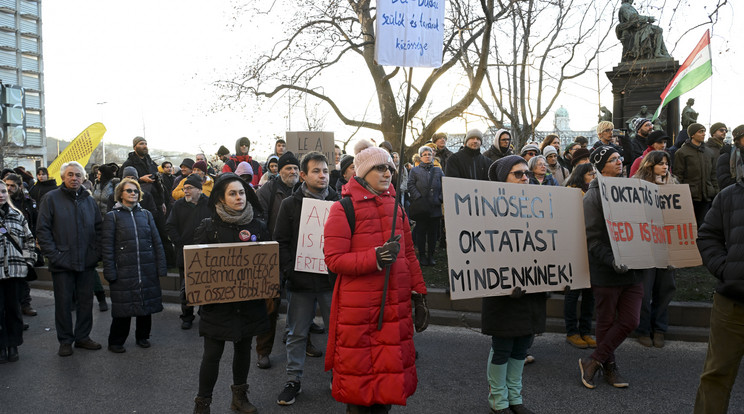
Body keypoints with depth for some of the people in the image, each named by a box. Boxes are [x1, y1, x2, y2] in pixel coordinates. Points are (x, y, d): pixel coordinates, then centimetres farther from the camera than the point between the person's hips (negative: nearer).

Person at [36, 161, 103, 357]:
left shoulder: (89, 200, 10)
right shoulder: (51, 198, -2)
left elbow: (98, 228, 15)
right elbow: (42, 229, -5)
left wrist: (96, 252, 4)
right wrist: (53, 254, -12)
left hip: (87, 262, 4)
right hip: (62, 262, -4)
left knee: (86, 301, 10)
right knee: (63, 302, 5)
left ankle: (82, 336, 23)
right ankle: (65, 340, 17)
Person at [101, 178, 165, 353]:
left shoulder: (146, 214, 11)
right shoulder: (113, 216, 1)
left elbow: (157, 242, 9)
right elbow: (106, 246, -2)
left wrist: (161, 267, 3)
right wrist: (110, 272, -8)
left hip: (147, 270, 3)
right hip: (124, 271, -3)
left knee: (146, 304, 10)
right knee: (123, 306, 2)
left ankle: (142, 337, 27)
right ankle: (116, 342, 19)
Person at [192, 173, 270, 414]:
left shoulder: (258, 227, 3)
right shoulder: (209, 227, -4)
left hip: (249, 301, 3)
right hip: (218, 301, -3)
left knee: (243, 348, 15)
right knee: (212, 353, 0)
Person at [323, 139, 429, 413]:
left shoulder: (395, 207, 12)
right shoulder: (343, 209, -7)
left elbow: (409, 254, 16)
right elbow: (333, 259, -13)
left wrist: (420, 296, 14)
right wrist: (375, 257, -24)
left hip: (396, 306, 5)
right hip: (357, 309, -5)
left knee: (391, 370, 11)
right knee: (359, 375, 4)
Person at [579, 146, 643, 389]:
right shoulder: (593, 196, -7)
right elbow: (592, 238, -13)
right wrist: (611, 260, -24)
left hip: (633, 268, 6)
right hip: (606, 271, -6)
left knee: (630, 321, 2)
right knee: (607, 322, 7)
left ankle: (593, 361, 13)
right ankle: (608, 367, 25)